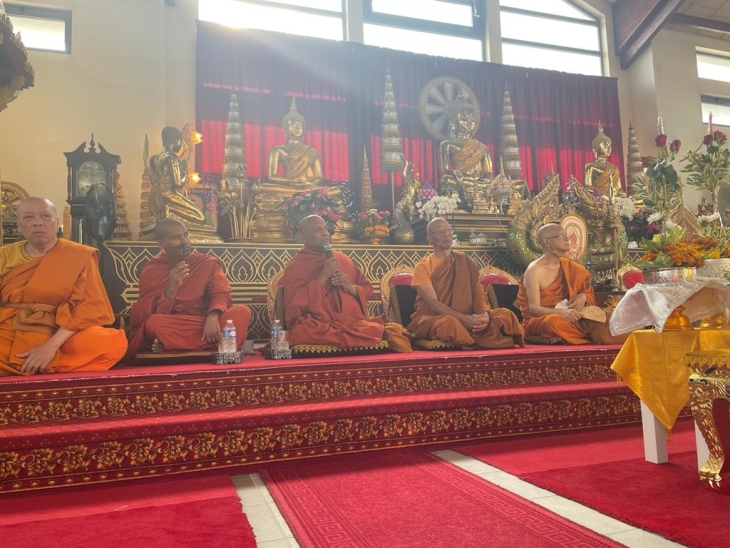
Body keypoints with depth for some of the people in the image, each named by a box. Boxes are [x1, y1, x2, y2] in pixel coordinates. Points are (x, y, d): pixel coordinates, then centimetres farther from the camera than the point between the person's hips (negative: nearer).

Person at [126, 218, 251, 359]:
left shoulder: (207, 263, 8)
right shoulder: (150, 270, 2)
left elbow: (221, 293, -6)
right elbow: (150, 317, -6)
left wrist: (213, 316, -27)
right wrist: (172, 287, -19)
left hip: (205, 326, 2)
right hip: (172, 330, -2)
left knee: (242, 312, -25)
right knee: (153, 323, -34)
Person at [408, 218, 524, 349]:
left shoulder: (466, 262, 11)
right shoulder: (423, 267, -2)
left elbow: (478, 294, 2)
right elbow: (433, 303, -13)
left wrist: (484, 314, -21)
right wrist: (464, 318, -27)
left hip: (467, 319, 4)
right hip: (431, 319, -4)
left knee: (505, 314, -17)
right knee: (450, 323, -39)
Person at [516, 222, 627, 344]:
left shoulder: (571, 268, 5)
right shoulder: (534, 270, -15)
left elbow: (589, 294, 12)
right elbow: (533, 308, -21)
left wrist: (583, 297, -12)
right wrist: (562, 312, -36)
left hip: (563, 317, 6)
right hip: (537, 321, -6)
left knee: (596, 313, -19)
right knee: (555, 321, -38)